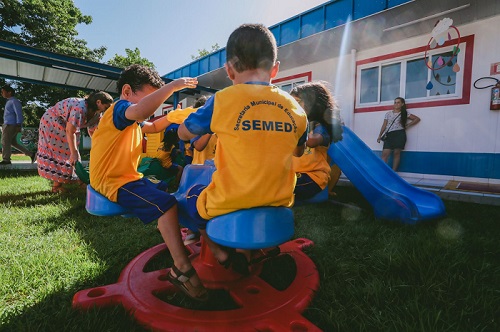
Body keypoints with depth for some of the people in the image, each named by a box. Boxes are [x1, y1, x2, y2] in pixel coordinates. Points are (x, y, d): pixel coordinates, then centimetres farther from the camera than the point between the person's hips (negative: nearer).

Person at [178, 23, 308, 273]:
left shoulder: (223, 101, -13)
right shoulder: (295, 108, -2)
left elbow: (183, 133, 3)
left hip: (229, 205, -3)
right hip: (278, 203, 4)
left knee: (193, 194, 28)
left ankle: (219, 253, 23)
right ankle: (244, 250, 26)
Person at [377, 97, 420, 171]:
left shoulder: (405, 113, 10)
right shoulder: (388, 113, 14)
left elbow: (417, 119, 12)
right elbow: (384, 125, 13)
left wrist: (407, 125, 4)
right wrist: (380, 136, 8)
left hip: (399, 134, -1)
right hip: (389, 135, 1)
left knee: (396, 153, -2)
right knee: (385, 153, -9)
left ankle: (393, 173, 4)